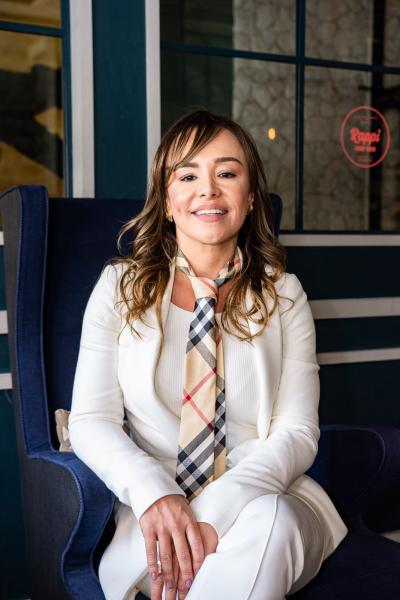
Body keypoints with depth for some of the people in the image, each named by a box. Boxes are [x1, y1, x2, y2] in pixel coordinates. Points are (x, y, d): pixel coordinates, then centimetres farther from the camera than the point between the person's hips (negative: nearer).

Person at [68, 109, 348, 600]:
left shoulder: (284, 296, 6)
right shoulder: (119, 286, 5)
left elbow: (297, 433, -2)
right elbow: (90, 421, -1)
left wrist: (216, 511, -20)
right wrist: (155, 496, -22)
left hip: (264, 500, 2)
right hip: (153, 507, -1)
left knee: (270, 521, -34)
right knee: (165, 539, -36)